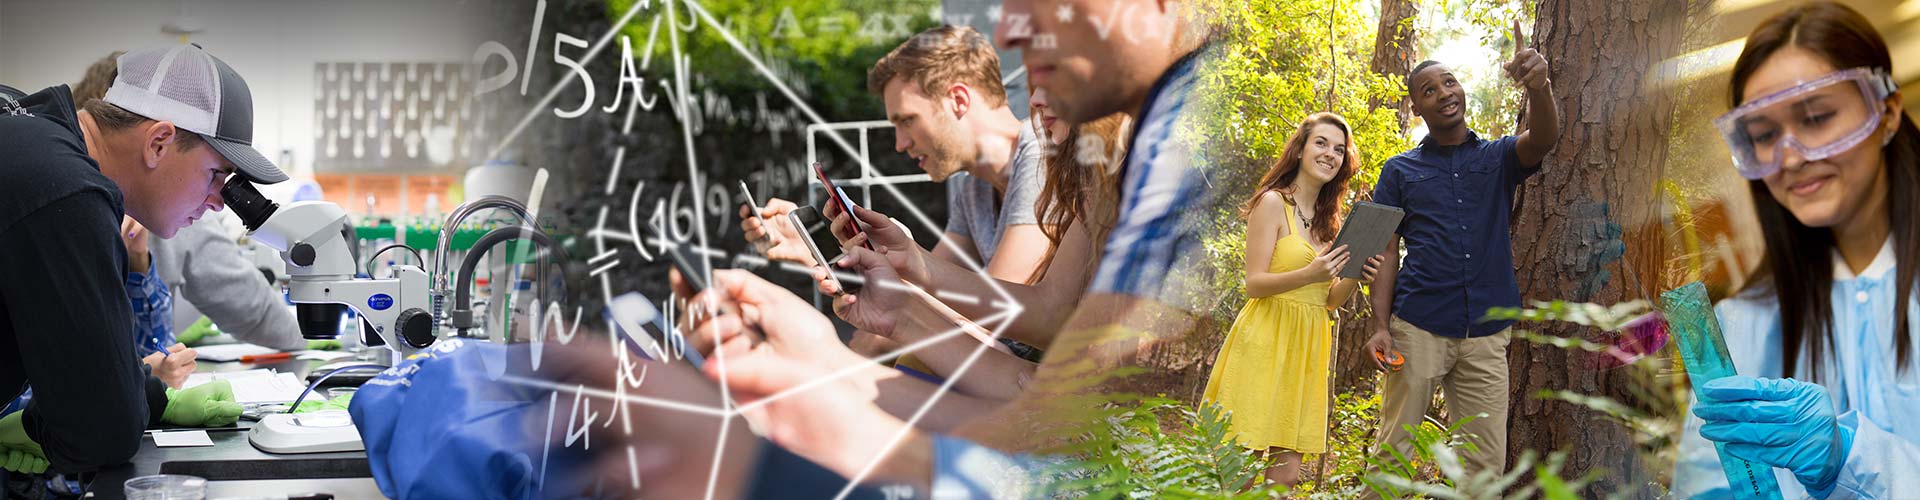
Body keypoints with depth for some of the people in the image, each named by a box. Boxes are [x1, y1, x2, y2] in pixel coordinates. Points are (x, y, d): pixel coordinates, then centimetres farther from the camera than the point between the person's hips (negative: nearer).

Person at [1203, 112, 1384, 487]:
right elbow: (1254, 284, -11)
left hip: (1306, 350, 7)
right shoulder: (1272, 203, -5)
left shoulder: (1327, 220, 16)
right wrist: (1309, 275, -26)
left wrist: (1356, 277, -5)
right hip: (1266, 342, -7)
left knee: (1285, 475, 3)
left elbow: (1330, 300, 16)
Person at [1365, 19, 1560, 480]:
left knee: (1486, 463, 1)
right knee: (1393, 452, -4)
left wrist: (1538, 86, -33)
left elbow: (1543, 137, -11)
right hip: (1418, 329, -1)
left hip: (1485, 337, 1)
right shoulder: (1400, 171, 11)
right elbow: (1386, 254, 7)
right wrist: (1380, 326, -7)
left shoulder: (1499, 158, 12)